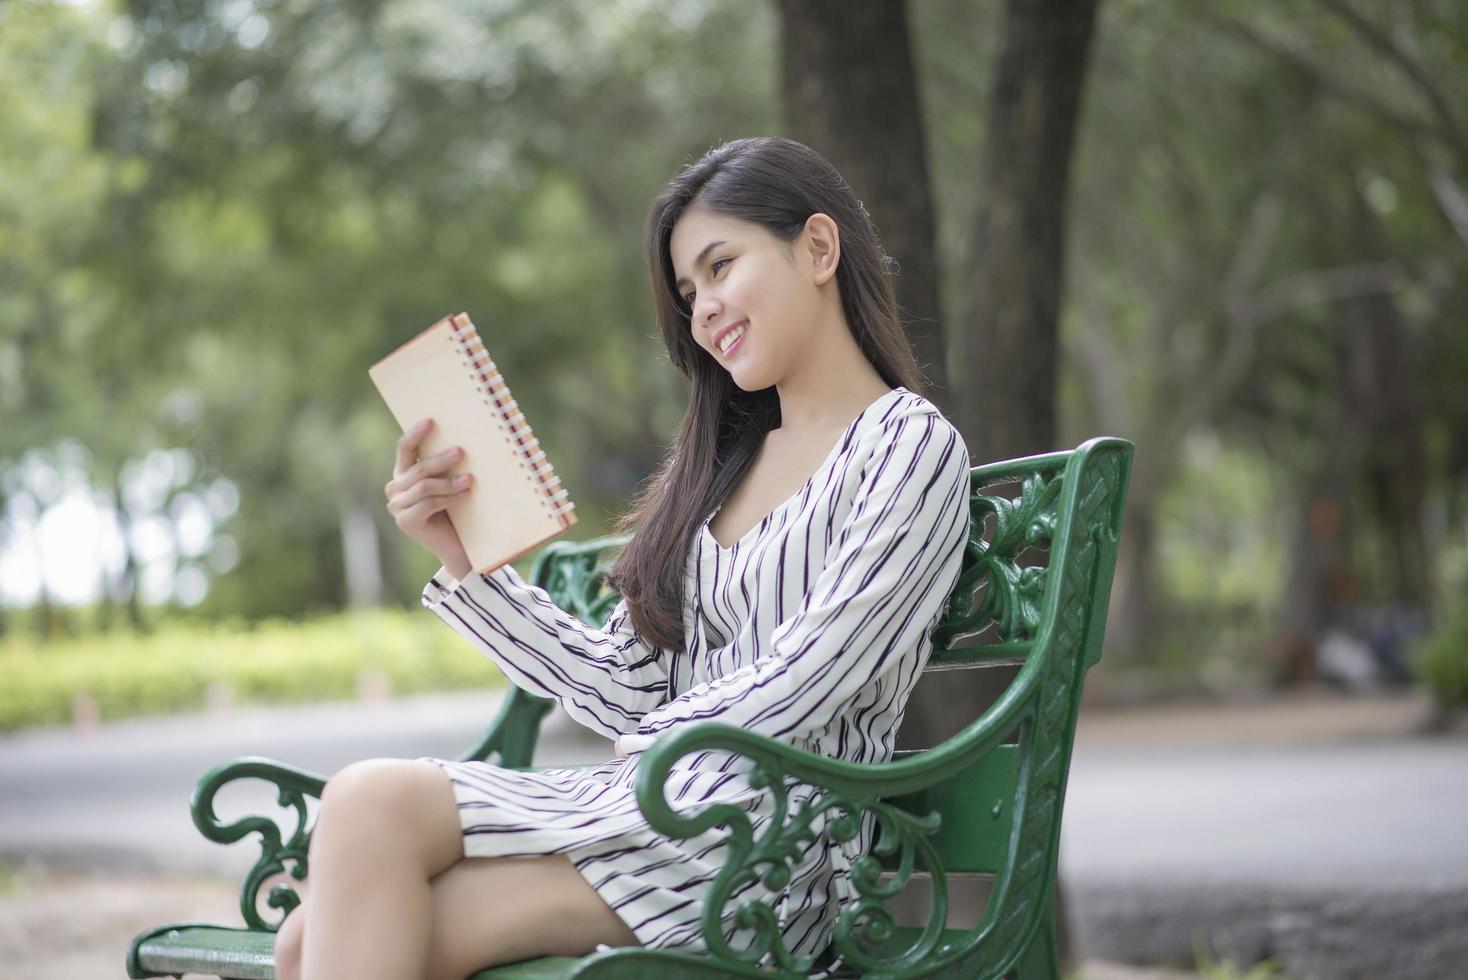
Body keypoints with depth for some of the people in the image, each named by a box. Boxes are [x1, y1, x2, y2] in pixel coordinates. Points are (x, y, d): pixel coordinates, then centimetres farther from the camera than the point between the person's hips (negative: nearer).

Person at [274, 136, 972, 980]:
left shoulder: (911, 445, 1)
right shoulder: (724, 462, 24)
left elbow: (792, 695, -10)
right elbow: (627, 689, 13)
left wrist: (637, 758, -2)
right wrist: (463, 559, 8)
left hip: (775, 833, -7)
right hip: (650, 806, 7)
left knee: (374, 805, -24)